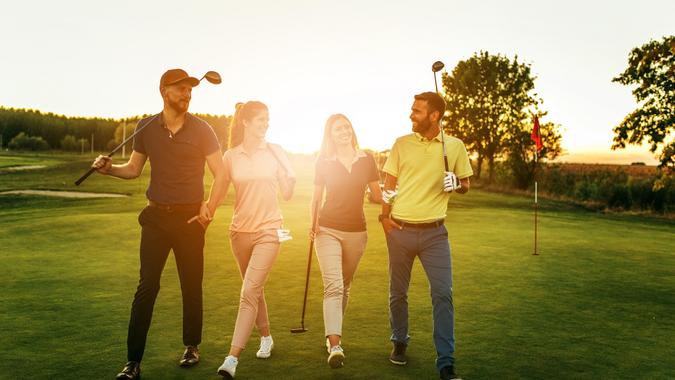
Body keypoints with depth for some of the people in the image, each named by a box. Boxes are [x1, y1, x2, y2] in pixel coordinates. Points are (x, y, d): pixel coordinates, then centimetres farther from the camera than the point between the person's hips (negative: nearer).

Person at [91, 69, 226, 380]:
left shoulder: (200, 129, -3)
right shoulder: (146, 127, 4)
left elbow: (220, 173, -5)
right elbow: (133, 169, 13)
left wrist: (210, 206, -18)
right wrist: (109, 168, -7)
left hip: (190, 217, -1)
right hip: (156, 216, 1)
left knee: (192, 285, 8)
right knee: (146, 286, -3)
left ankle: (192, 346, 27)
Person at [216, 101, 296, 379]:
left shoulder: (275, 152, -1)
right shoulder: (231, 156, 2)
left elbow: (287, 194, 1)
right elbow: (219, 192, 6)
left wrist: (290, 179, -16)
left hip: (268, 231, -3)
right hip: (240, 231, 3)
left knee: (249, 292, -13)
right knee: (254, 290, 17)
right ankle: (266, 337, 39)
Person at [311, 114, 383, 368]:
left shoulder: (366, 160, 4)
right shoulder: (324, 162, 1)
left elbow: (376, 196, 7)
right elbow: (316, 197, 7)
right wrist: (313, 223, -8)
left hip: (356, 232, 3)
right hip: (328, 230, -2)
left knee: (345, 286, 14)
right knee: (333, 286, -15)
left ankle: (333, 335, 31)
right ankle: (335, 346, -22)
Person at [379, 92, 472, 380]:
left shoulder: (455, 146, 2)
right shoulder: (402, 144, 3)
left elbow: (465, 185, 12)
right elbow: (389, 183, 8)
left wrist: (456, 183, -12)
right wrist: (385, 216, -5)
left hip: (434, 232, -1)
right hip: (400, 230, 1)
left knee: (443, 293, -7)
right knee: (397, 292, 10)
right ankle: (399, 343, 33)